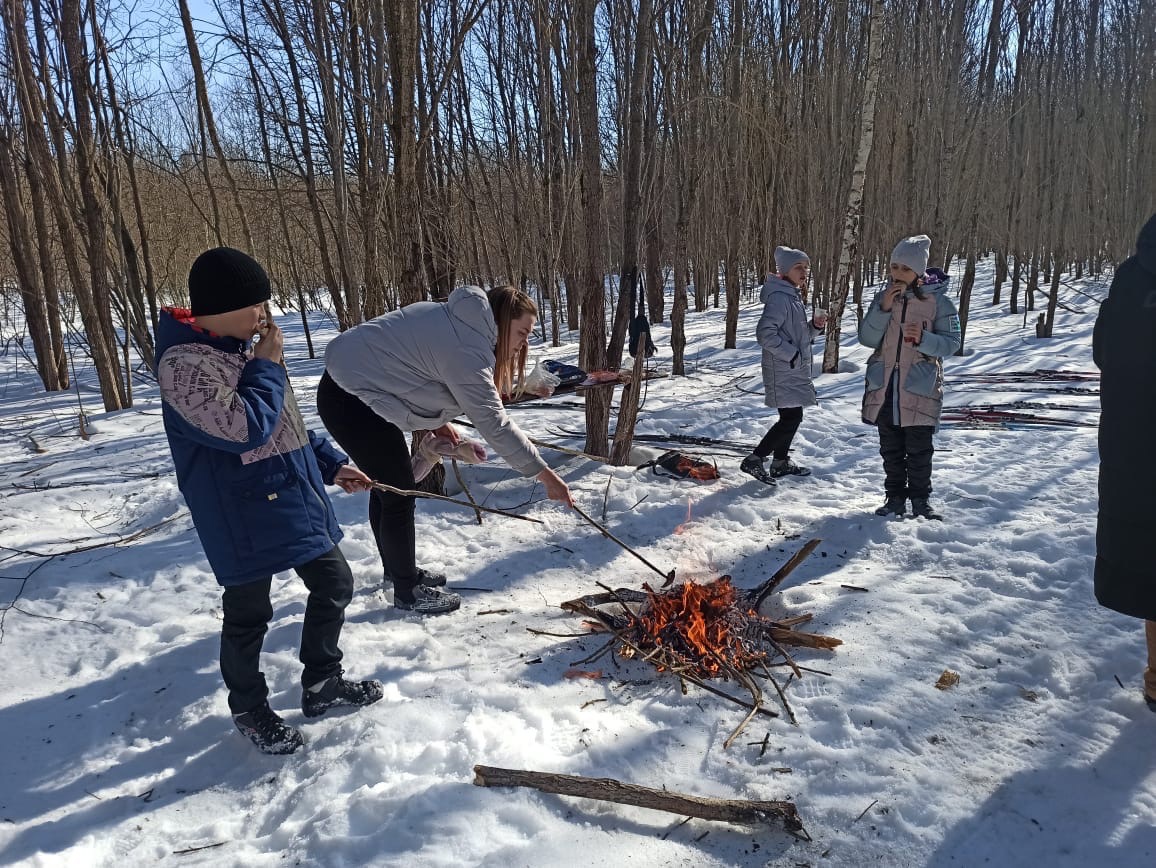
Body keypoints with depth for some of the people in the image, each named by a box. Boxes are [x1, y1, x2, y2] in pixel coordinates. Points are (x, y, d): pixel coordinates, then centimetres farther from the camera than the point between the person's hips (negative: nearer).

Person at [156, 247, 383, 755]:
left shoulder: (239, 349, 10)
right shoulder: (183, 362, -19)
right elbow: (244, 428, -27)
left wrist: (330, 464, 18)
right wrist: (267, 367, -15)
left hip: (294, 498, 9)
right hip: (242, 516, -9)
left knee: (334, 584, 14)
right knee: (248, 615, 8)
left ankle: (322, 684, 32)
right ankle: (249, 711, 31)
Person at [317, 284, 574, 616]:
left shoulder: (458, 321, 5)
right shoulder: (466, 350, -26)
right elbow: (492, 421, -29)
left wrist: (435, 421, 4)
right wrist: (544, 474, -25)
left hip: (349, 386, 11)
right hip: (353, 399, -11)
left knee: (386, 485, 22)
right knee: (400, 493, -2)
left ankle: (398, 568, 40)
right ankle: (408, 591, 14)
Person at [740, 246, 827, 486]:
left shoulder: (793, 296, 15)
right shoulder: (779, 297, -17)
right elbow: (765, 332, -26)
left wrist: (815, 325, 1)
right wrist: (791, 354, -22)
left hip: (795, 370, 10)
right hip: (783, 371, -10)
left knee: (791, 417, 15)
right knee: (791, 417, -11)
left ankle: (780, 462, 27)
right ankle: (754, 460, -5)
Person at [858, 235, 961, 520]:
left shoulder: (937, 300, -4)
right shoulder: (884, 296, 5)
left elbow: (951, 343, -5)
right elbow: (867, 339, -2)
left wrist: (923, 339, -23)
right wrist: (884, 308, -14)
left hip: (919, 388, -3)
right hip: (884, 387, 3)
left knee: (919, 449, 3)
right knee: (891, 448, 11)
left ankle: (921, 499, 18)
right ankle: (895, 497, 23)